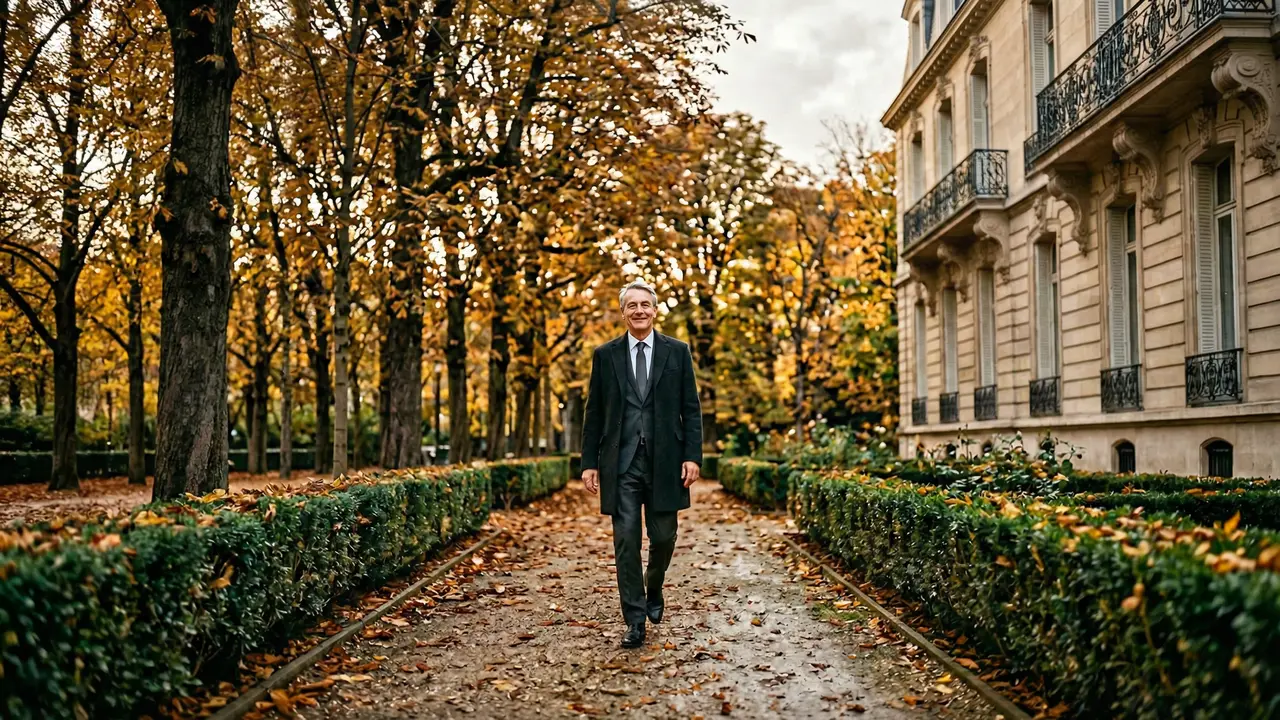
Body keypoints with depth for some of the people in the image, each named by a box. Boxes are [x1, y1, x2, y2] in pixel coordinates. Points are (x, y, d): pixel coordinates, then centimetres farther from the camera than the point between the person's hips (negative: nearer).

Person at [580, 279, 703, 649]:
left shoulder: (677, 352, 6)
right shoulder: (605, 355, 6)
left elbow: (691, 409, 5)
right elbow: (594, 414, 7)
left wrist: (693, 455, -5)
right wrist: (589, 462, 2)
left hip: (664, 460, 0)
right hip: (621, 462, 0)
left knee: (663, 537, 5)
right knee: (626, 540, -1)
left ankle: (653, 588, 36)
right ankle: (635, 620, 9)